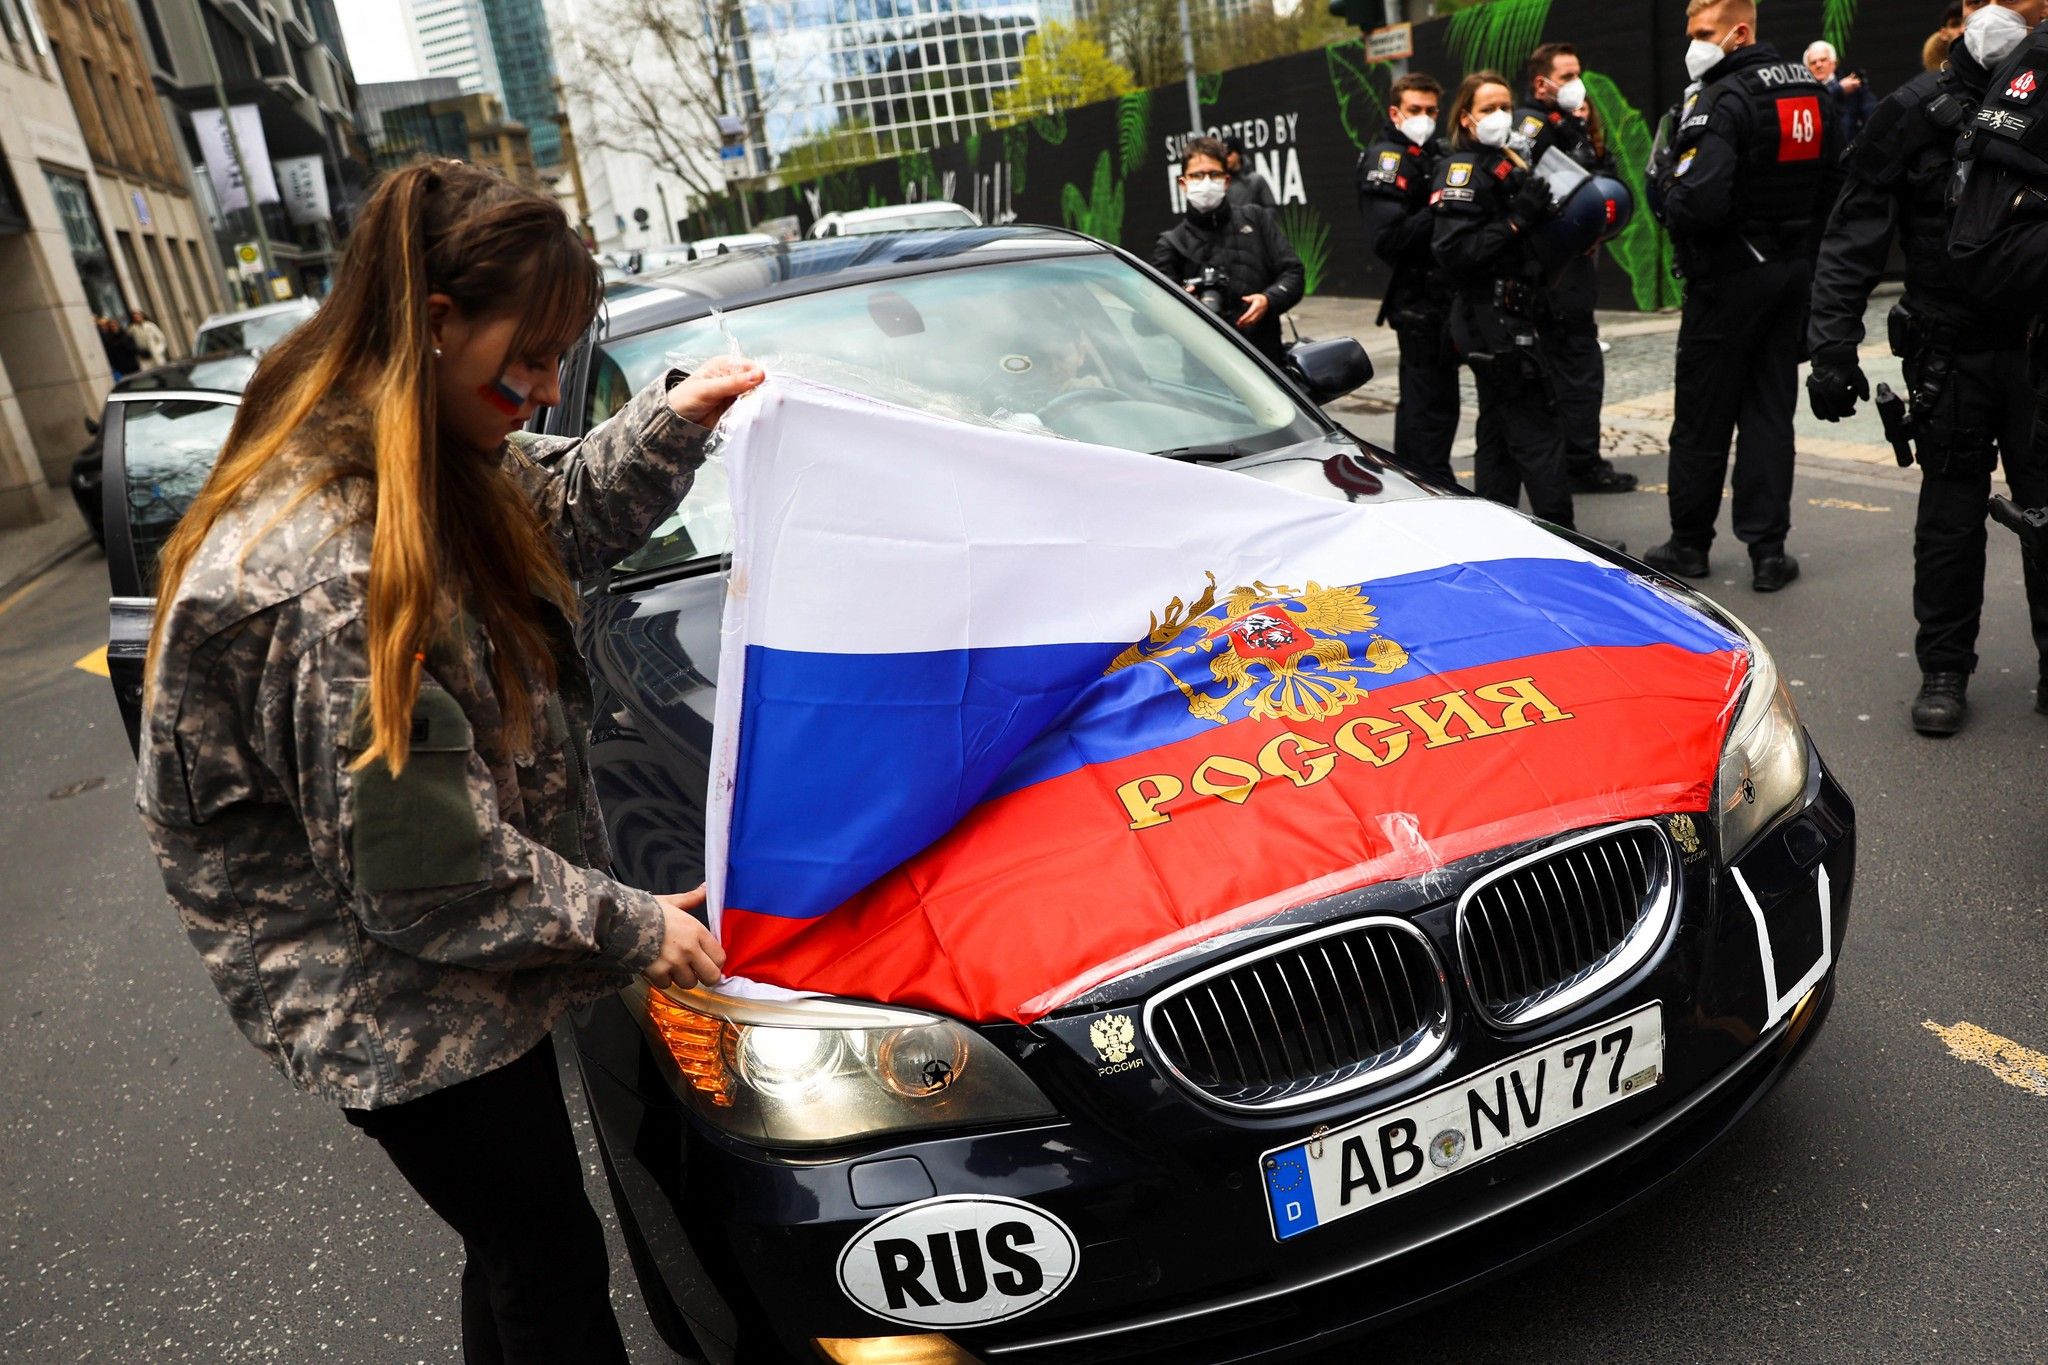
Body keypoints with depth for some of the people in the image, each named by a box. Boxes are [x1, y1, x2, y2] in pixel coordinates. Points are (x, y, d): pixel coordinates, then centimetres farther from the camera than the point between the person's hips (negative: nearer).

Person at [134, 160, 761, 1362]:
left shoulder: (437, 471, -3)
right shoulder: (332, 573, -32)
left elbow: (557, 516, 18)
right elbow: (426, 869, -27)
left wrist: (674, 422, 3)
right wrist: (626, 927, -17)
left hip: (464, 960, 9)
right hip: (401, 1011, -9)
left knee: (519, 1259, 25)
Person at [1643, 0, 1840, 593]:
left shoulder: (1721, 102, -17)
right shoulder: (1814, 91, 9)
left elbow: (1699, 203, -27)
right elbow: (1833, 183, 14)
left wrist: (1665, 183, -8)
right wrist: (1804, 238, 21)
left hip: (1731, 276, -7)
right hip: (1795, 270, 7)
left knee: (1702, 416, 4)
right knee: (1771, 410, 9)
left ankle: (1689, 543, 15)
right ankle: (1767, 548, 9)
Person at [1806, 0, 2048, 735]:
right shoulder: (1916, 112, 0)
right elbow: (1852, 241, -4)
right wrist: (1833, 347, -13)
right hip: (1952, 356, -1)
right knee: (1950, 517, 6)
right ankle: (1944, 669, 17)